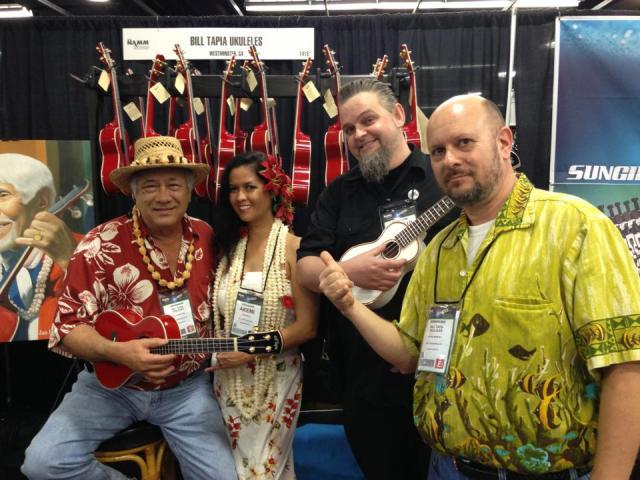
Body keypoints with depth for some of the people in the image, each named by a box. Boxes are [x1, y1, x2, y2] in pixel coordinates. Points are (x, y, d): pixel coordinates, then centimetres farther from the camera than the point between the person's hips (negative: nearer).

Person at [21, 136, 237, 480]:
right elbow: (68, 326, -13)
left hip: (186, 387, 2)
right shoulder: (102, 246, -15)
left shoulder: (208, 240, -4)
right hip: (110, 383, -1)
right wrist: (118, 352, -29)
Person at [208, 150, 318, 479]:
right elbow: (218, 315, 9)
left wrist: (249, 350, -18)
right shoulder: (228, 246, 4)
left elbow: (307, 326, -16)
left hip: (276, 380, -5)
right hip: (228, 380, 5)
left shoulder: (293, 247, -13)